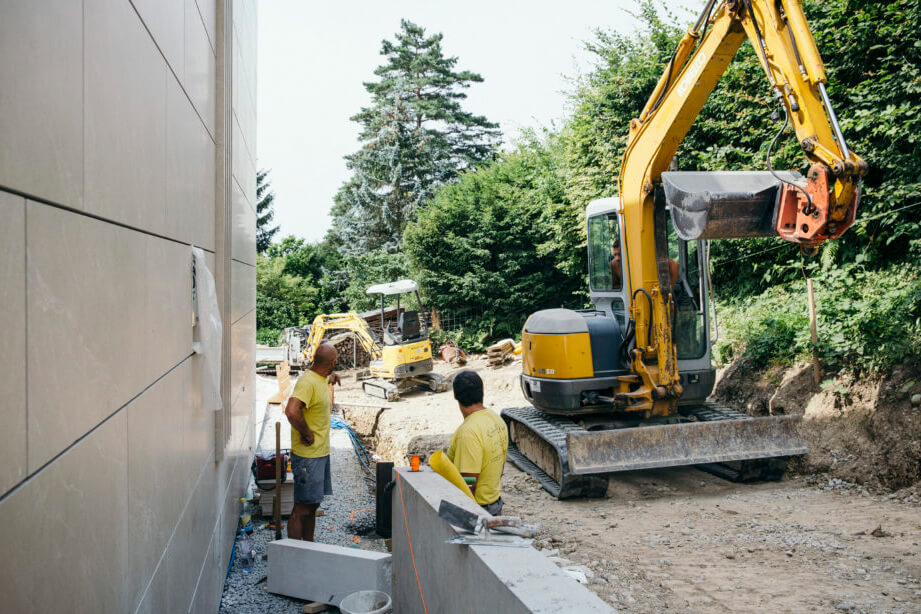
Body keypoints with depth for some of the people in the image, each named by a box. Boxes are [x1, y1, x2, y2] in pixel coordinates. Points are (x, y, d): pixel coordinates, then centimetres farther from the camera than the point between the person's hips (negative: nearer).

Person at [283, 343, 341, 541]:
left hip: (321, 454, 9)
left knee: (312, 506, 17)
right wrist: (307, 434, -23)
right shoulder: (307, 382, -21)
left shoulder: (320, 378, 9)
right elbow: (291, 411, -36)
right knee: (301, 509, -3)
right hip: (307, 457, -9)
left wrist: (330, 376, 18)